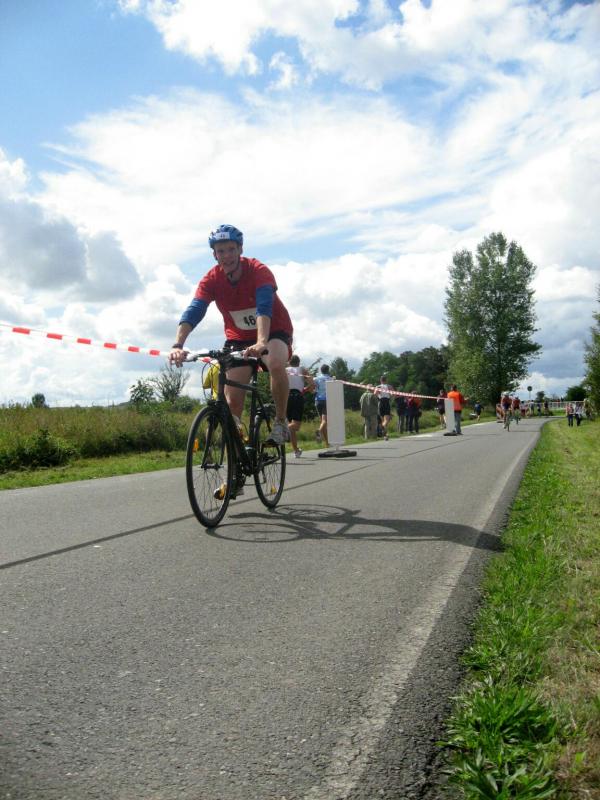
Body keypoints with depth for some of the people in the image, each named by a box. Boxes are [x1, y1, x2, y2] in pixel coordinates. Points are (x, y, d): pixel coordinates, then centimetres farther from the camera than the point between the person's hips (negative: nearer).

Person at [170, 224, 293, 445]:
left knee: (276, 364, -35)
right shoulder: (211, 279, -15)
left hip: (273, 332, -3)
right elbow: (193, 311, -27)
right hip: (239, 337, 3)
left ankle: (281, 421, -14)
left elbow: (264, 307, -39)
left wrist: (261, 343, -56)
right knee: (232, 399, -7)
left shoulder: (259, 271, -24)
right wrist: (178, 345, -44)